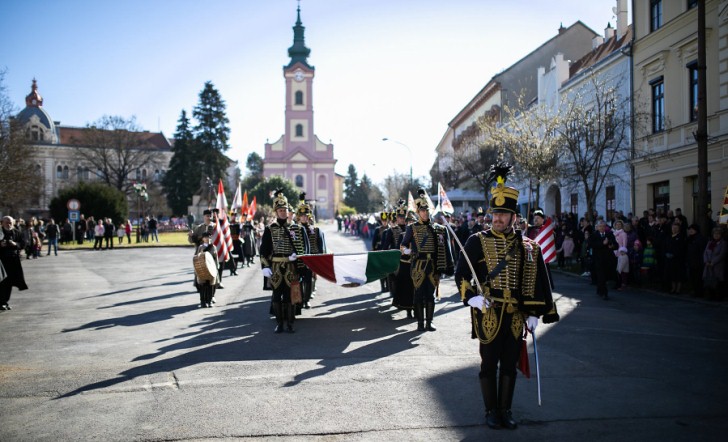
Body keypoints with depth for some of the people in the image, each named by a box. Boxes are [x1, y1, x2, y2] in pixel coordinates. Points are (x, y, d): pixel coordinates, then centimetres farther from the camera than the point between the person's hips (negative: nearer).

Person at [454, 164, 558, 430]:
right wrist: (472, 298, -17)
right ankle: (491, 411, 20)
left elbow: (537, 282, 7)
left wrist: (534, 313, 2)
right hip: (489, 314, -2)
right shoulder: (477, 242, -3)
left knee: (510, 364, 10)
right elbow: (461, 274, -3)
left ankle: (506, 411, 24)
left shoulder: (528, 246, 5)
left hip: (516, 315, 3)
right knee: (489, 365, 6)